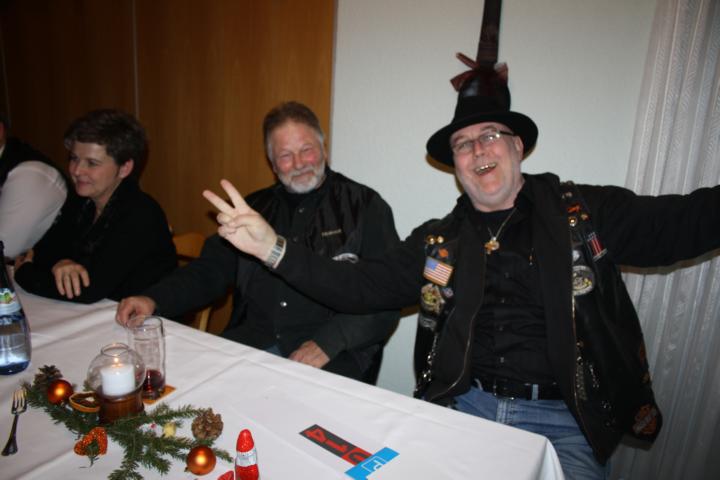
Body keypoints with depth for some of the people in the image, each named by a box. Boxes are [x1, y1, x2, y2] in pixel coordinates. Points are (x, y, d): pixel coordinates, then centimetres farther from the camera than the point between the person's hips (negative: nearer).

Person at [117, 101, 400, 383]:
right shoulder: (256, 207, 16)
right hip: (249, 344, 4)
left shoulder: (364, 206, 1)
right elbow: (211, 270, 17)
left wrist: (328, 342, -19)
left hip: (333, 358, -4)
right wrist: (154, 299, -1)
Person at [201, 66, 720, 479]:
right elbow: (360, 287, 0)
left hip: (563, 421, 0)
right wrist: (275, 249, -10)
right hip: (464, 407, 1)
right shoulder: (438, 240, 5)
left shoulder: (585, 212, 1)